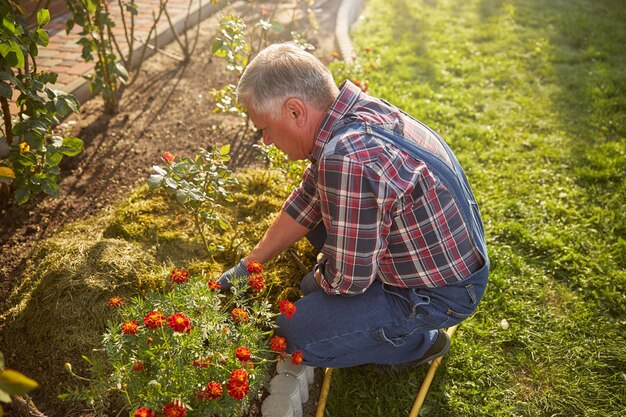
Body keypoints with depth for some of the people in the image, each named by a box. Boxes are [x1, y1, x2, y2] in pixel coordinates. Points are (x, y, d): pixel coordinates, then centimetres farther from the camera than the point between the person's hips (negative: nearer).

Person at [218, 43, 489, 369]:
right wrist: (247, 265, 12)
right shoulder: (360, 107, -5)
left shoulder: (349, 160, -35)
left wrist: (320, 277, -1)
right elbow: (307, 198, 6)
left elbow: (348, 279, -26)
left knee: (292, 335, -9)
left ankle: (418, 343, 8)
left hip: (439, 292, -9)